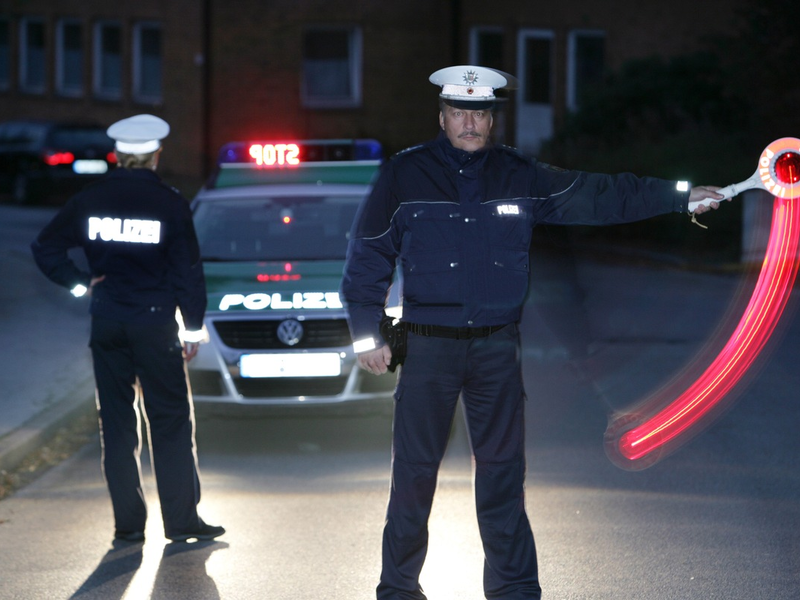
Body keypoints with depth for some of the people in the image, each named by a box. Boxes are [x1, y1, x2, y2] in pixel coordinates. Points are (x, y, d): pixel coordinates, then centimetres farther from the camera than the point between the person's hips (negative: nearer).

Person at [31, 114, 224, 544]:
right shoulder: (169, 203, -6)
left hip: (106, 324, 3)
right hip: (155, 323, -3)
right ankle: (181, 521, 3)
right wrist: (193, 328, 2)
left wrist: (80, 283, 9)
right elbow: (188, 270, -4)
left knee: (117, 424, 8)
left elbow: (45, 248, 6)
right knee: (171, 423, 4)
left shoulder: (90, 201, 2)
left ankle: (128, 524, 8)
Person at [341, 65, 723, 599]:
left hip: (497, 348, 2)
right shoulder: (404, 176, 0)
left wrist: (681, 197, 0)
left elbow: (599, 196, 6)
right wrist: (367, 335, -1)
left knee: (503, 472, 5)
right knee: (414, 472, 0)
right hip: (428, 348, -2)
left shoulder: (520, 176, 6)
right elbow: (369, 255, 4)